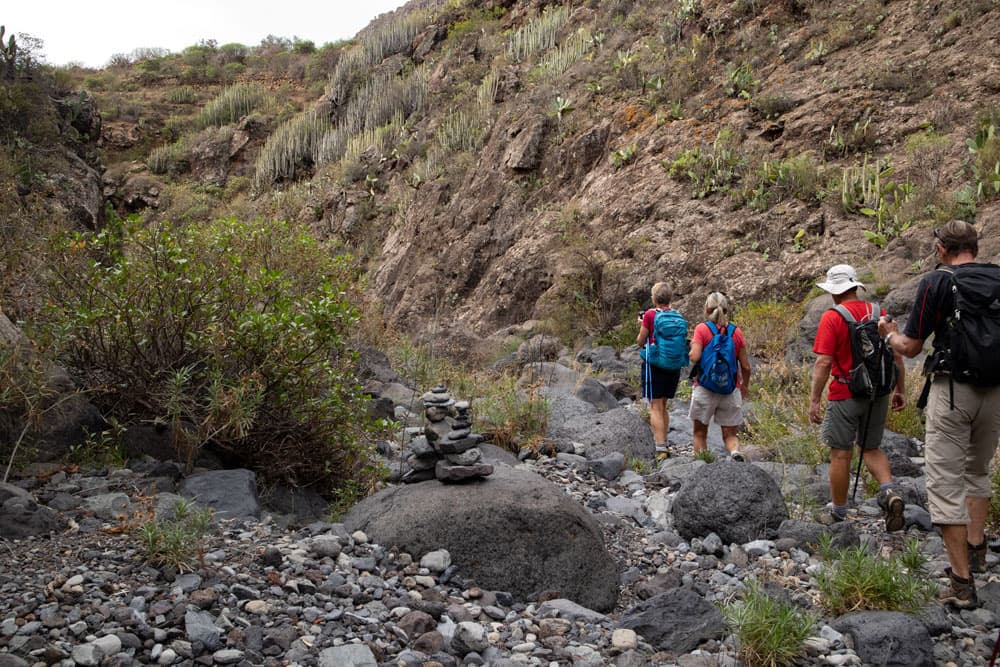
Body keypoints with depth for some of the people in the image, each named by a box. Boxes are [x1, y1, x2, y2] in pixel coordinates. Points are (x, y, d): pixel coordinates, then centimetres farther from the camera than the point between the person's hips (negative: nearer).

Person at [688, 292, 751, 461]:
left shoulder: (702, 329, -6)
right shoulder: (736, 332, 2)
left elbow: (695, 358, -17)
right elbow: (746, 366, 3)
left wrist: (692, 347, 4)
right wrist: (745, 385, 20)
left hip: (705, 388, -2)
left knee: (700, 433, 14)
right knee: (730, 435, 9)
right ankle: (735, 452, -20)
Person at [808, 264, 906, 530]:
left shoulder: (831, 318, -12)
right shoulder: (879, 313, 4)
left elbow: (823, 362, -17)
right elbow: (896, 356, 6)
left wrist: (814, 401, -13)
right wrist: (900, 390, 15)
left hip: (845, 395, -5)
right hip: (878, 393, 5)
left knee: (840, 454, 6)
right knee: (871, 449, 18)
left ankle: (839, 513, 17)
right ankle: (890, 493, -5)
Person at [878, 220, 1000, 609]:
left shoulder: (936, 281, -7)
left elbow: (910, 348, -4)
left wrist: (889, 333, 17)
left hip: (952, 388, -5)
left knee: (946, 482, -2)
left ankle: (962, 584, -4)